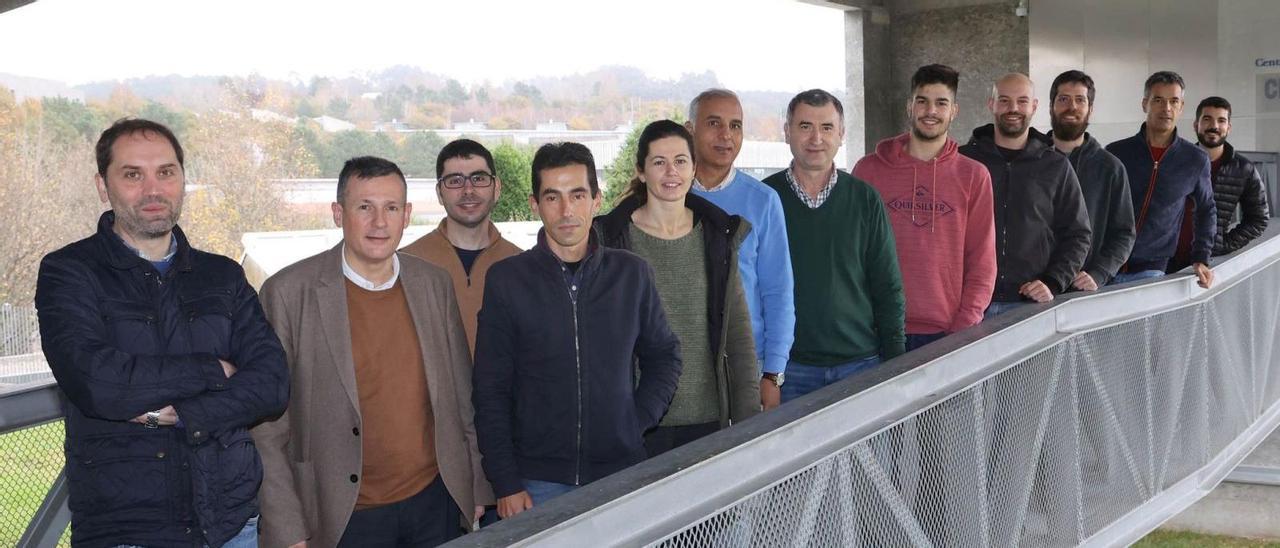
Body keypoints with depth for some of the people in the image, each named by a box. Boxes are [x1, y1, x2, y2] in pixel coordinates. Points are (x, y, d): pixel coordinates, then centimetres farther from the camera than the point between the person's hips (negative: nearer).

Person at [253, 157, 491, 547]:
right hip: (344, 517, -3)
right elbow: (268, 427, -8)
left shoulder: (434, 284, 4)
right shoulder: (288, 292, -10)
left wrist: (477, 487, 10)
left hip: (436, 503, 4)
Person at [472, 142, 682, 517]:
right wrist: (506, 485, -7)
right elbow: (491, 392, -3)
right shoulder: (506, 279, -4)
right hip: (538, 482, -1)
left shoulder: (632, 274, 2)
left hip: (620, 473, 2)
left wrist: (638, 422, 0)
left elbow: (664, 356, 14)